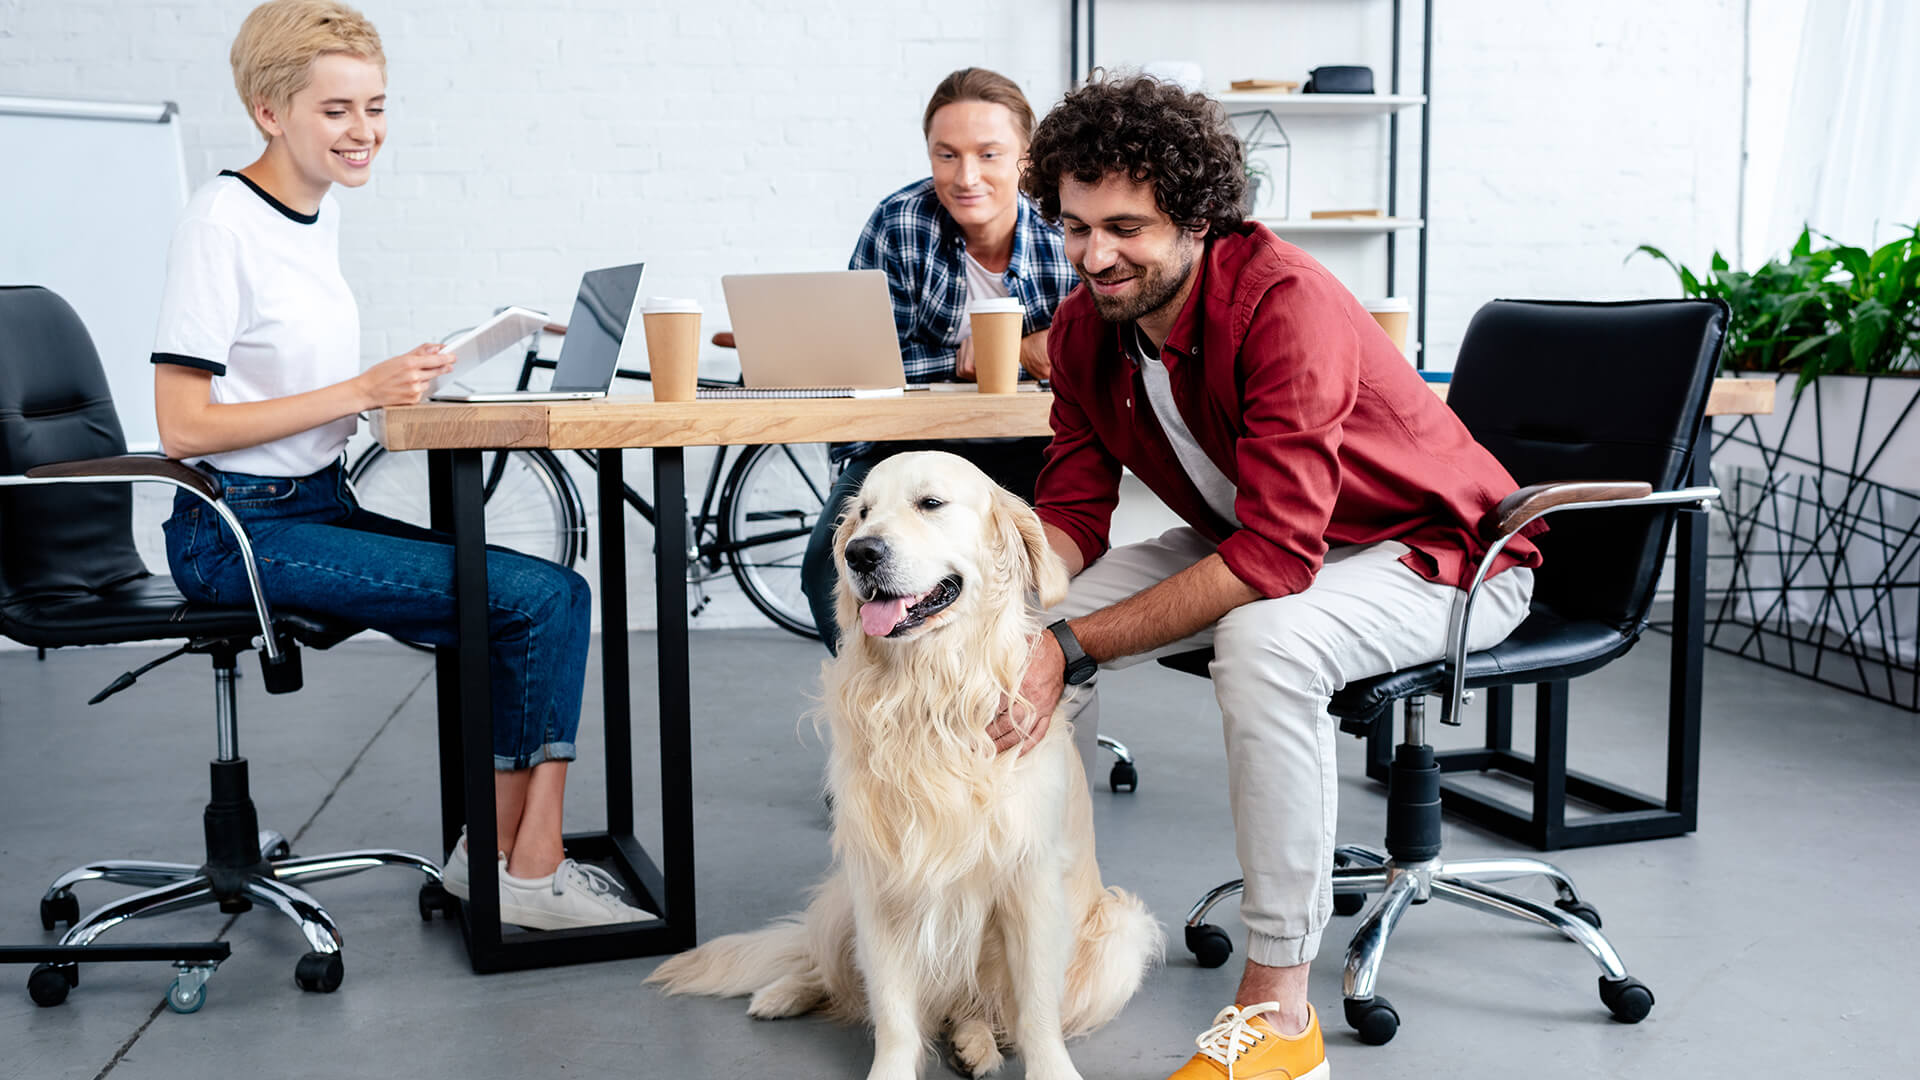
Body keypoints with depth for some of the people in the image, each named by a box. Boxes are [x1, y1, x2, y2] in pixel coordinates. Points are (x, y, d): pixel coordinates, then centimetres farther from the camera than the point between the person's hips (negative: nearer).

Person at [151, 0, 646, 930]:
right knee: (538, 596, -18)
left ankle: (499, 854, -2)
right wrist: (359, 392, -19)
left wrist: (399, 388, 3)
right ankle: (529, 871, -5)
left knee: (553, 599, -8)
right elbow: (181, 425, -17)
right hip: (239, 531, -8)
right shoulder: (221, 222, -12)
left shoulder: (322, 213, 12)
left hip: (319, 506, 8)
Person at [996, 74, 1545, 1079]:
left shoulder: (1286, 302, -31)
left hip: (1438, 552, -7)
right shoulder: (1084, 329, -8)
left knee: (1264, 639, -38)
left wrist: (1074, 645, -39)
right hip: (1252, 543, 7)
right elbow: (1070, 514, -4)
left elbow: (1274, 558, -37)